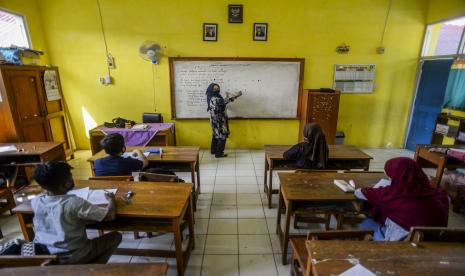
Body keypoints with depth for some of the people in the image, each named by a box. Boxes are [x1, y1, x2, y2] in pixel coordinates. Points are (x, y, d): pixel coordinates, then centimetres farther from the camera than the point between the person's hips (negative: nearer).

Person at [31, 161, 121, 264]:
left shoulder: (35, 202, -11)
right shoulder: (74, 203, -28)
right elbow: (110, 215, -23)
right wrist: (111, 199, -8)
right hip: (73, 258, -5)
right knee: (116, 236, 9)